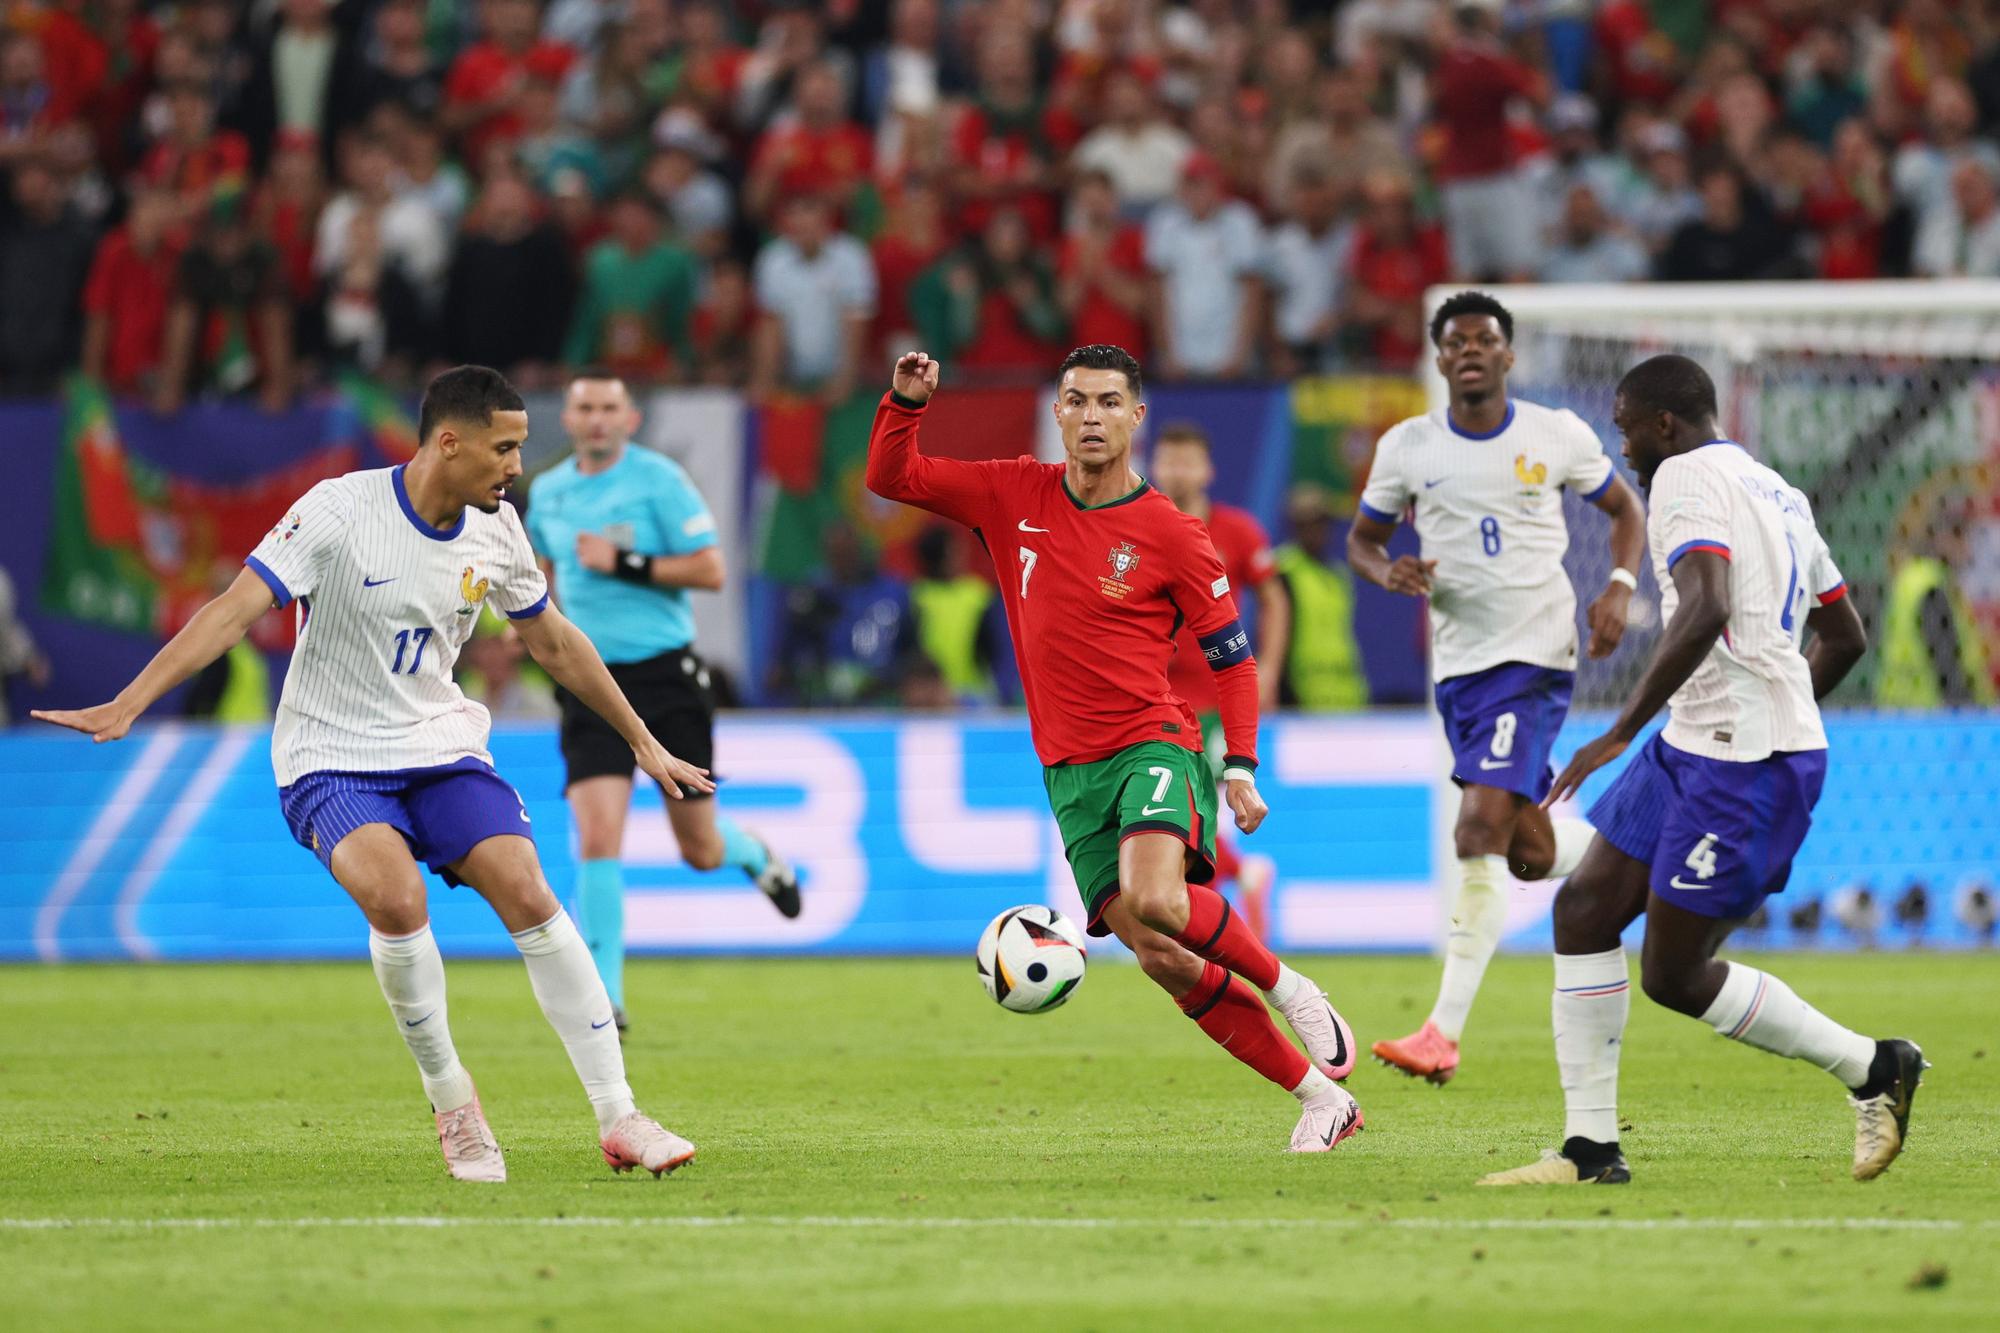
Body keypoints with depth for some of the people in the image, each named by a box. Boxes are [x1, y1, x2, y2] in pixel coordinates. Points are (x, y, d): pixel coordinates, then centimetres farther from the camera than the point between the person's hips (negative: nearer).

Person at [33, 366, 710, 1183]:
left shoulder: (494, 530, 0)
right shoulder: (339, 512, -17)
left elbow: (553, 642, 17)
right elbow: (235, 609, -22)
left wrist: (643, 745, 22)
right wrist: (126, 706, -32)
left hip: (441, 747, 4)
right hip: (331, 758, -4)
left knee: (527, 894, -16)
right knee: (396, 897, -31)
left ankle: (618, 1120, -10)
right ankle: (451, 1100, -9)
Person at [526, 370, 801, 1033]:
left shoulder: (659, 479, -8)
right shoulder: (547, 492, 8)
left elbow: (710, 570, -12)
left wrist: (625, 563, -18)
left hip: (666, 675, -3)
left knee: (700, 851, 6)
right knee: (597, 841, -15)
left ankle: (753, 854, 44)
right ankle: (604, 998, -11)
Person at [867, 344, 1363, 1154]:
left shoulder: (1171, 536, -4)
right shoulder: (1015, 497, 6)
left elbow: (1232, 656, 1)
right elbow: (890, 479, 11)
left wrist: (1241, 766, -9)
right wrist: (906, 403, -7)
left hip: (1152, 745, -4)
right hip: (1069, 771, 4)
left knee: (1153, 901, -32)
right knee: (1163, 960, -5)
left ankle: (1286, 987, -5)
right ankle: (1319, 1098, 4)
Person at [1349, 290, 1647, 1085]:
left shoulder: (1557, 436, -1)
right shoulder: (1407, 447, 4)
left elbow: (1626, 510, 13)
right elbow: (1361, 539, 15)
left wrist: (1619, 588, -5)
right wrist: (1390, 573, -8)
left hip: (1536, 657, -4)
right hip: (1458, 663, 4)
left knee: (1481, 829, -19)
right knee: (1530, 857, 7)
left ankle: (1445, 1033, -21)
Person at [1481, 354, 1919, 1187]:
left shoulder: (1686, 478, -11)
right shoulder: (1775, 493, 19)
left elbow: (1705, 611, -28)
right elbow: (1845, 637, 24)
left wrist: (1621, 733, -27)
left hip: (1743, 769, -10)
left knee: (1673, 978, -5)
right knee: (1584, 909, 7)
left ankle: (1871, 1068, 6)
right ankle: (1591, 1148, 7)